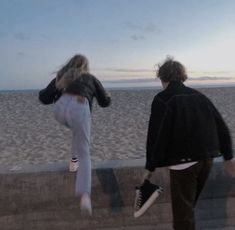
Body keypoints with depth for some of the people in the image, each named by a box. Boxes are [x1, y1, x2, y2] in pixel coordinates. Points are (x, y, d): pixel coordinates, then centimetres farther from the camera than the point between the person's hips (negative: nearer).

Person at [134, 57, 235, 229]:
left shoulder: (162, 99, -7)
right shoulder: (199, 96, 11)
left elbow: (156, 135, -14)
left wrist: (150, 168, -7)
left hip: (183, 162, -7)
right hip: (207, 158, 7)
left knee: (183, 213, 6)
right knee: (188, 206, 24)